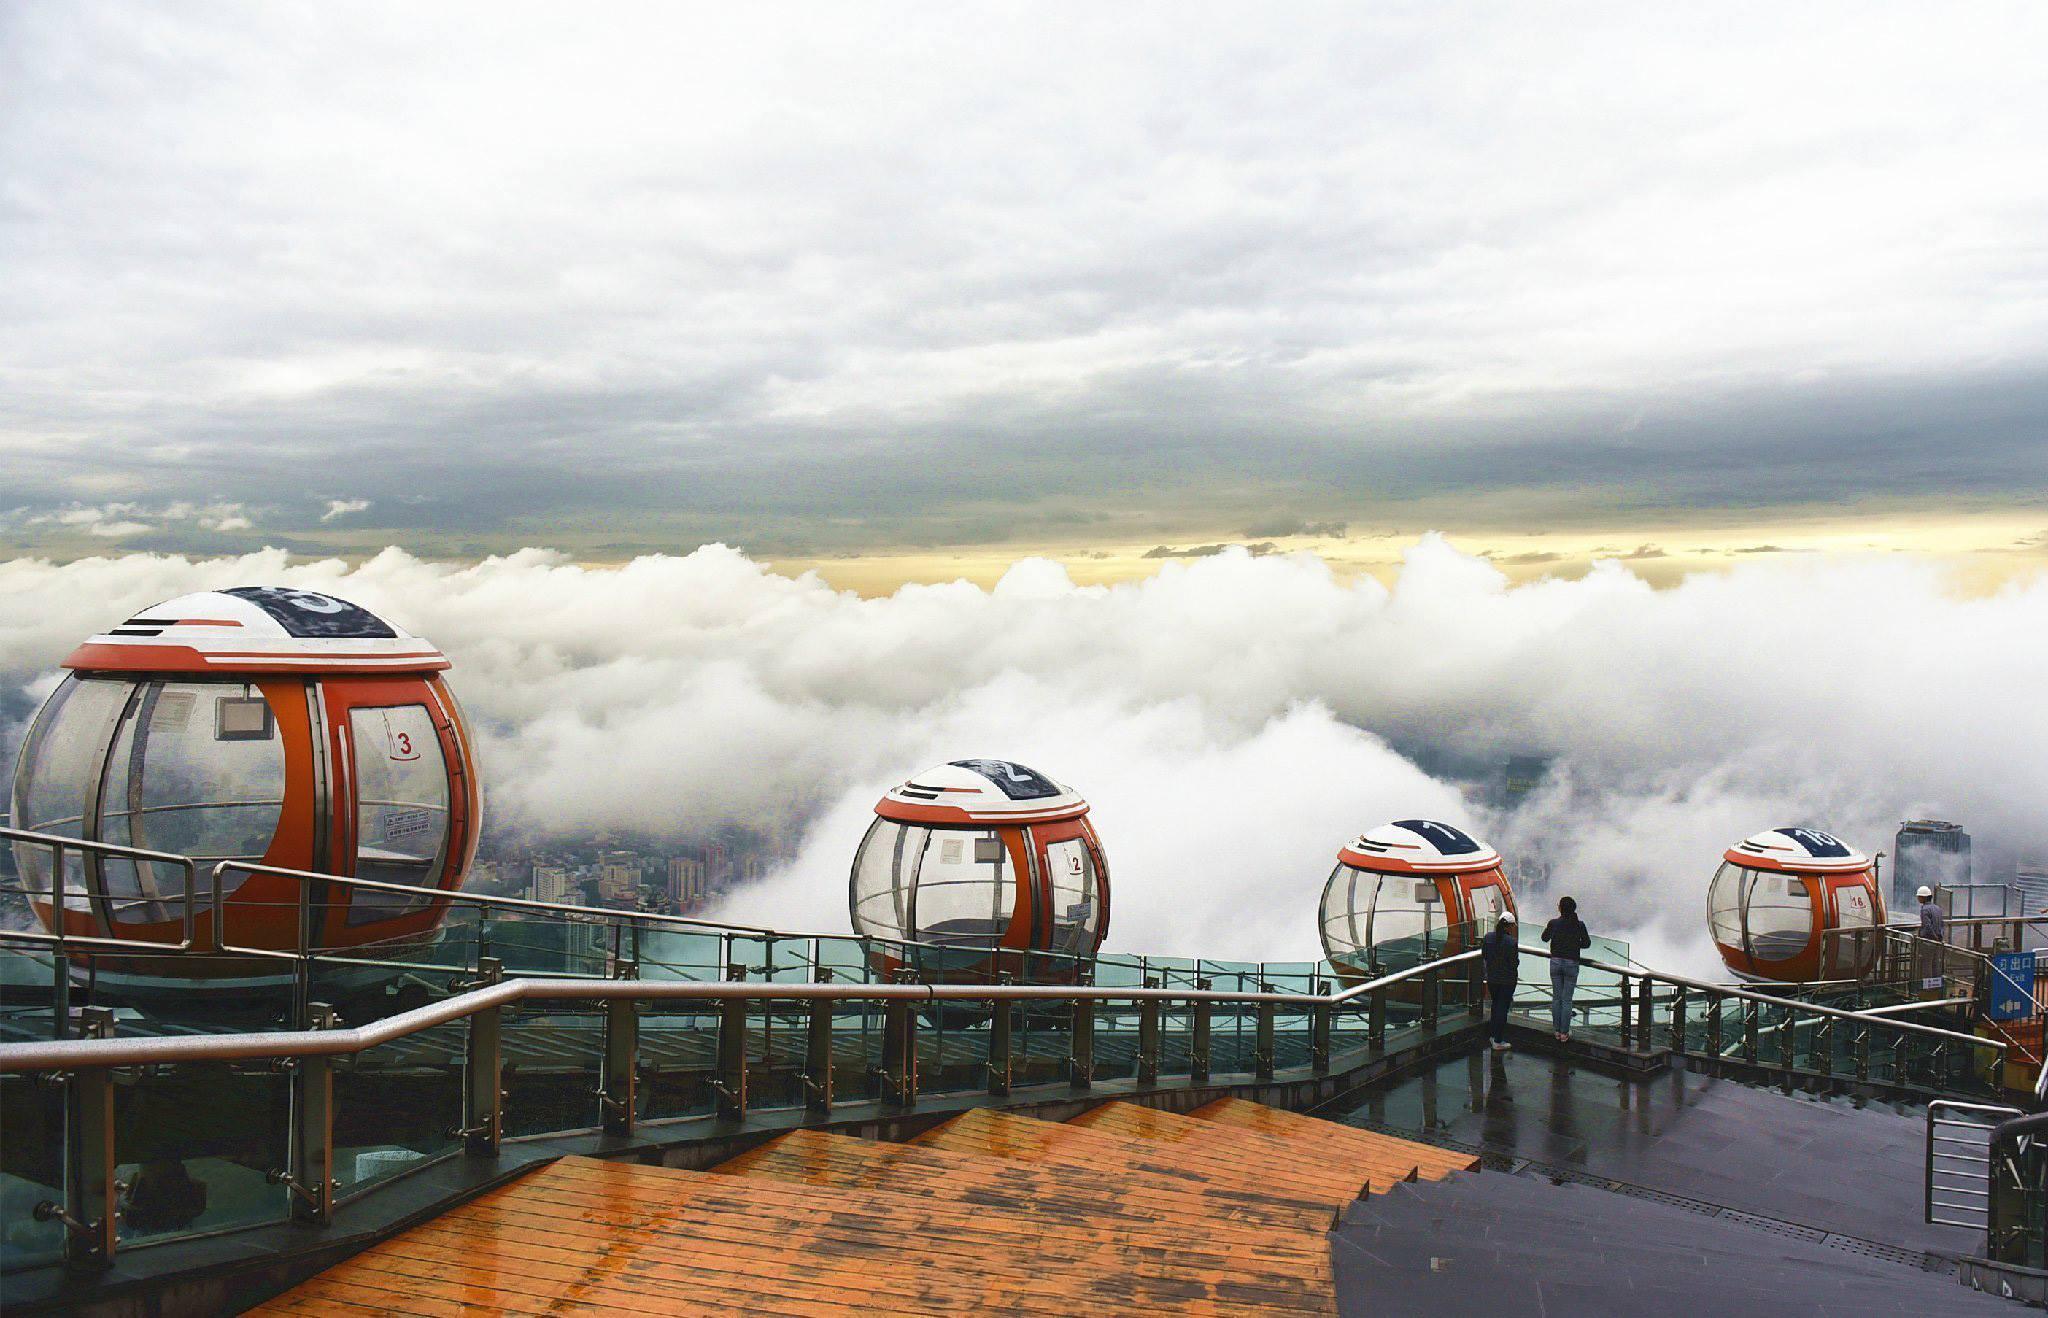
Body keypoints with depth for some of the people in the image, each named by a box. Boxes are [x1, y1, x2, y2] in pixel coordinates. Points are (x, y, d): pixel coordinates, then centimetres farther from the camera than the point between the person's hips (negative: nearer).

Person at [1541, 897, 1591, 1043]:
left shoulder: (1553, 923, -7)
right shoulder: (1579, 925, -8)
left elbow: (1545, 938, 10)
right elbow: (1587, 943, 1)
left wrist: (1547, 928, 29)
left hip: (1556, 962, 1)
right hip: (1571, 964, -1)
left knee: (1556, 997, 11)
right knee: (1567, 999, 3)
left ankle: (1557, 1030, 15)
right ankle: (1564, 1033, 5)